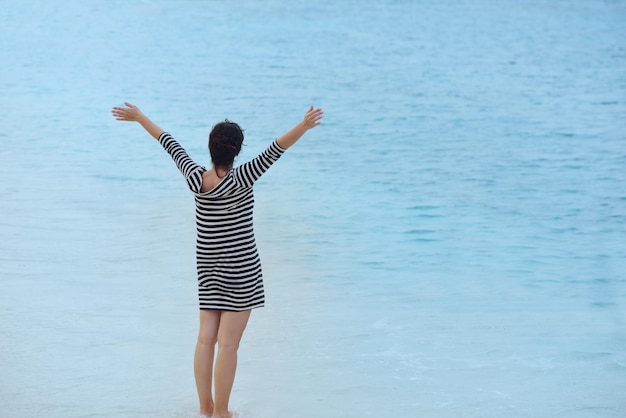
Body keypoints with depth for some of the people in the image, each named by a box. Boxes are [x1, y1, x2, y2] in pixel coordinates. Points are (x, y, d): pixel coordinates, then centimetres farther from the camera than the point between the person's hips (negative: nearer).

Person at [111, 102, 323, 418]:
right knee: (228, 344, -2)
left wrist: (140, 117, 17)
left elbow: (170, 145, 6)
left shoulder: (195, 179, -6)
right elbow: (274, 151, -28)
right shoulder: (239, 181, -18)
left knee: (206, 338, 11)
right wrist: (303, 127, -35)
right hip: (240, 268, -5)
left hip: (208, 267, 6)